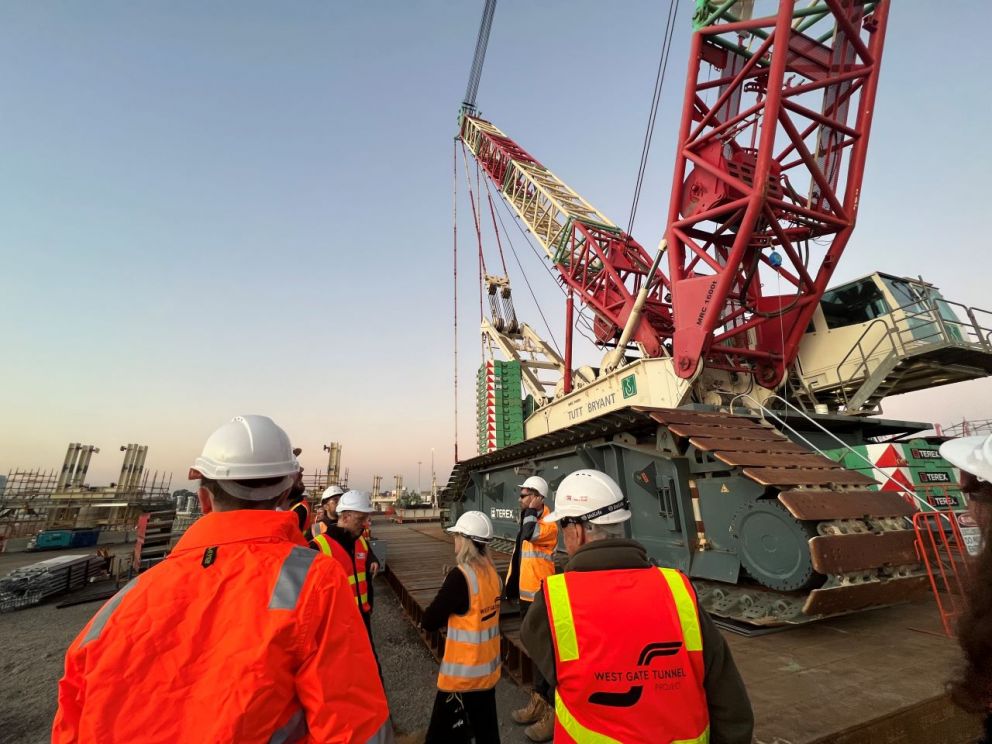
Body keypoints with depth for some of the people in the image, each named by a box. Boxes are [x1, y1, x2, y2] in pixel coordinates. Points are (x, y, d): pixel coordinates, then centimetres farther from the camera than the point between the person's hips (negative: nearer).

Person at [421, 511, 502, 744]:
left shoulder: (460, 576, -25)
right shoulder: (491, 571, -3)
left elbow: (429, 622, -17)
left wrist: (445, 614, 0)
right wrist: (450, 614, 0)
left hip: (463, 673, -7)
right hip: (487, 668, 7)